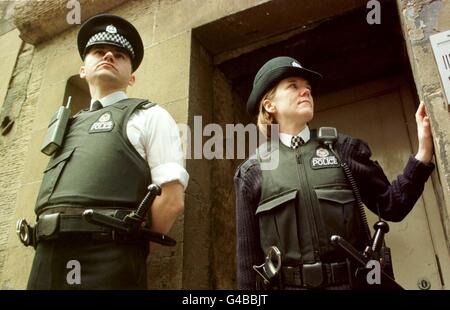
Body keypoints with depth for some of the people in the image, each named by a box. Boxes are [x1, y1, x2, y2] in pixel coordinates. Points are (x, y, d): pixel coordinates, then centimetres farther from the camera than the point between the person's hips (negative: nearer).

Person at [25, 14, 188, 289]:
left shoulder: (149, 116, 5)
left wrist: (129, 248, -3)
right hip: (46, 260, 6)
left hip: (107, 264, -5)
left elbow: (172, 200, -5)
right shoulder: (67, 126, 22)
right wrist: (47, 254, 8)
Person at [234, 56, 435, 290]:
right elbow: (248, 252, 0)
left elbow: (391, 206, 0)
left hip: (351, 282, 2)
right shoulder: (252, 172, -2)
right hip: (287, 285, -1)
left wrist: (424, 151, -10)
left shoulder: (342, 149, 1)